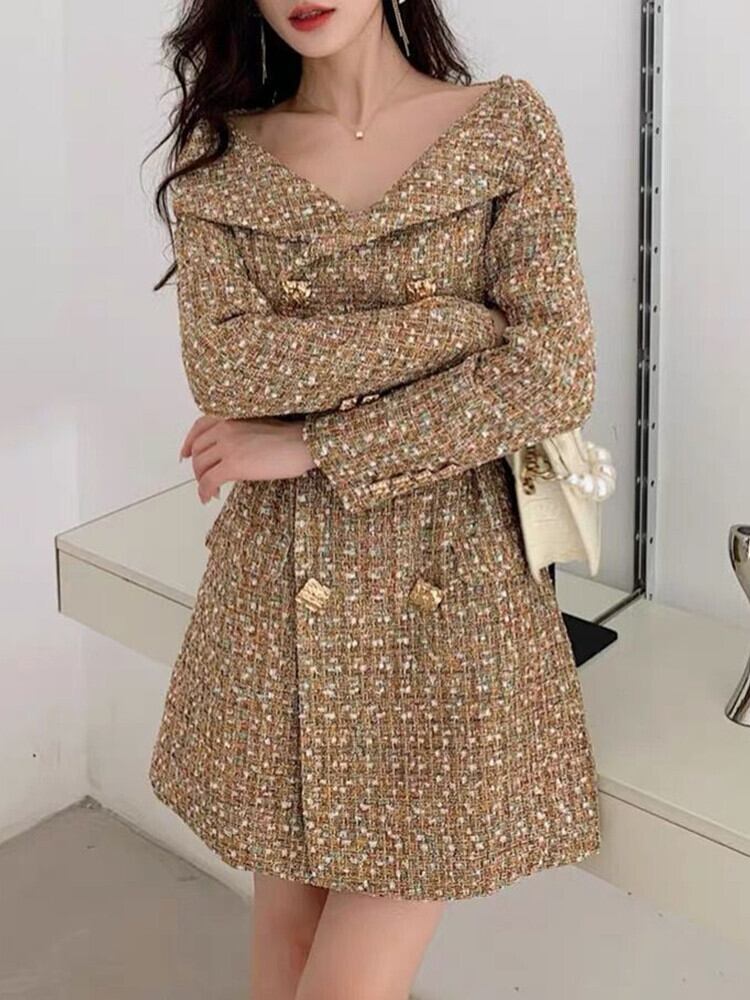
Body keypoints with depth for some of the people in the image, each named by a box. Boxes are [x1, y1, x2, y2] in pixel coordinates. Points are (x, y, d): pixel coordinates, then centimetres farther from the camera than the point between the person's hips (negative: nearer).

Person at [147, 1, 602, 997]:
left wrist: (313, 446, -12)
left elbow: (558, 375, -11)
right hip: (279, 582, 2)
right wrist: (460, 323, -13)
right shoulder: (219, 152, 5)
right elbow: (222, 368, -9)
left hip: (449, 579, -2)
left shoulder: (507, 123, -1)